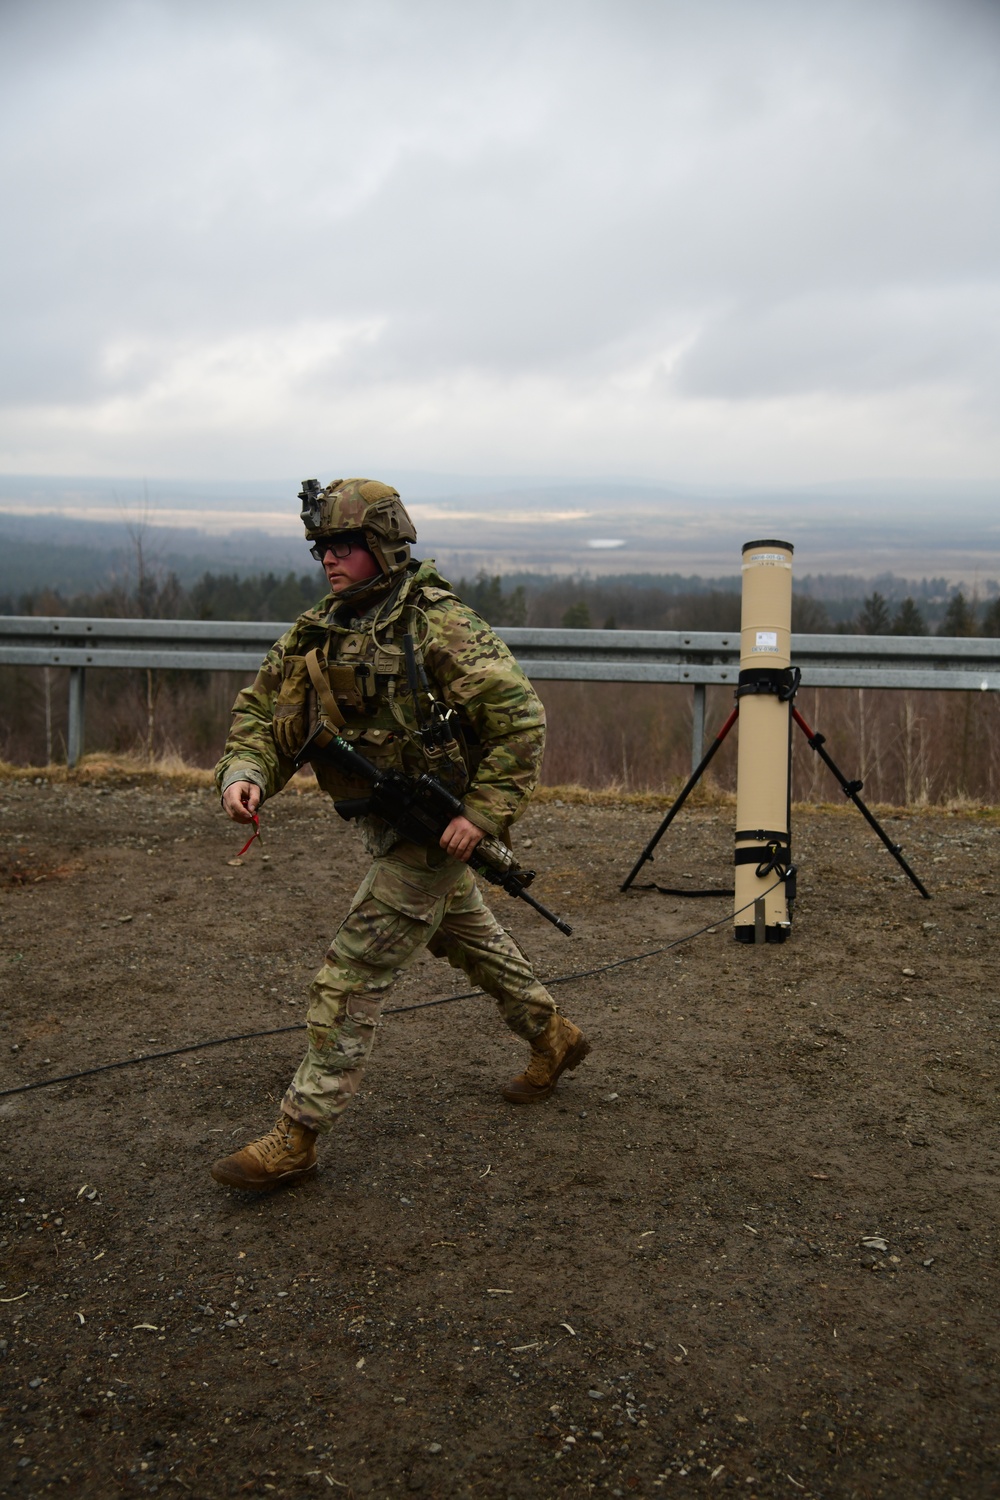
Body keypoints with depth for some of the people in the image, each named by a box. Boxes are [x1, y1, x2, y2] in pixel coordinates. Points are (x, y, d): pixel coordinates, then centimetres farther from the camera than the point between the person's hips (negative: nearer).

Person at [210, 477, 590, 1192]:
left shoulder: (438, 626, -21)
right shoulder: (318, 631, 2)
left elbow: (521, 718, -21)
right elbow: (264, 707, 3)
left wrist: (485, 813, -24)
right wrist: (244, 772, -17)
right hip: (389, 821, 9)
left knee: (351, 977, -8)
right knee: (471, 938, 25)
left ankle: (296, 1138, 0)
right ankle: (554, 1038, 47)